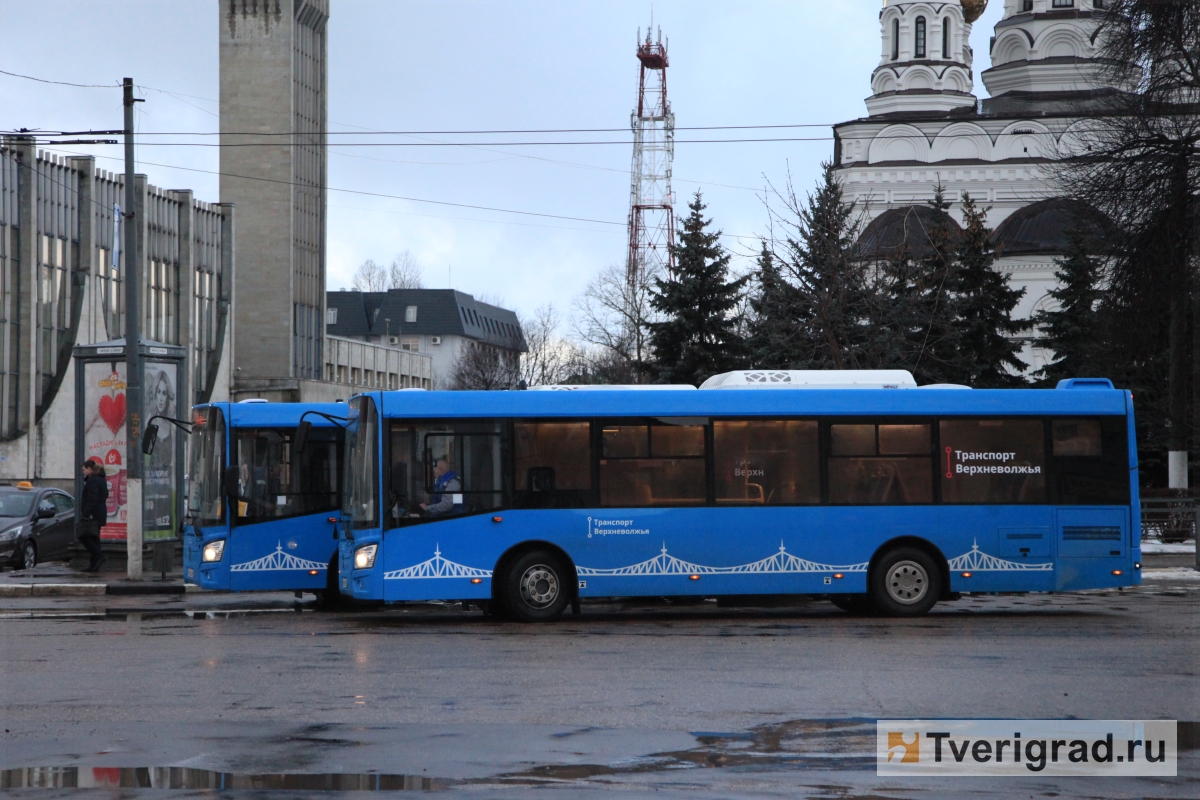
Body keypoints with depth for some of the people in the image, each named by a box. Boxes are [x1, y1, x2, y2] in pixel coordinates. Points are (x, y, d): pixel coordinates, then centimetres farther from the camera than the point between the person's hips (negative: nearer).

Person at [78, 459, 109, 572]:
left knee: (84, 537, -8)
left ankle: (99, 556, -17)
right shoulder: (101, 480, 17)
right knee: (94, 538, 9)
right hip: (100, 514, 10)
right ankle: (94, 565, 7)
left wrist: (86, 514, -21)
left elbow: (92, 499, -20)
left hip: (92, 515, -10)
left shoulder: (92, 480, -14)